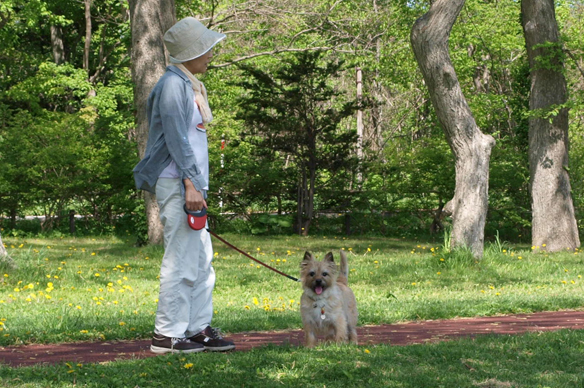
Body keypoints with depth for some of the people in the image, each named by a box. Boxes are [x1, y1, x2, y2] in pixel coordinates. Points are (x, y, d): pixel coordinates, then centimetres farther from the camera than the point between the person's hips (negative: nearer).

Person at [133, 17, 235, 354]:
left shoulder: (190, 85, 17)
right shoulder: (173, 85, -13)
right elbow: (176, 139, -18)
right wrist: (190, 184, -21)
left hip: (191, 183, 10)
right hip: (177, 183, -10)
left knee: (202, 260, 12)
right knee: (181, 261, -8)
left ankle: (198, 329, 18)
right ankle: (167, 335, -2)